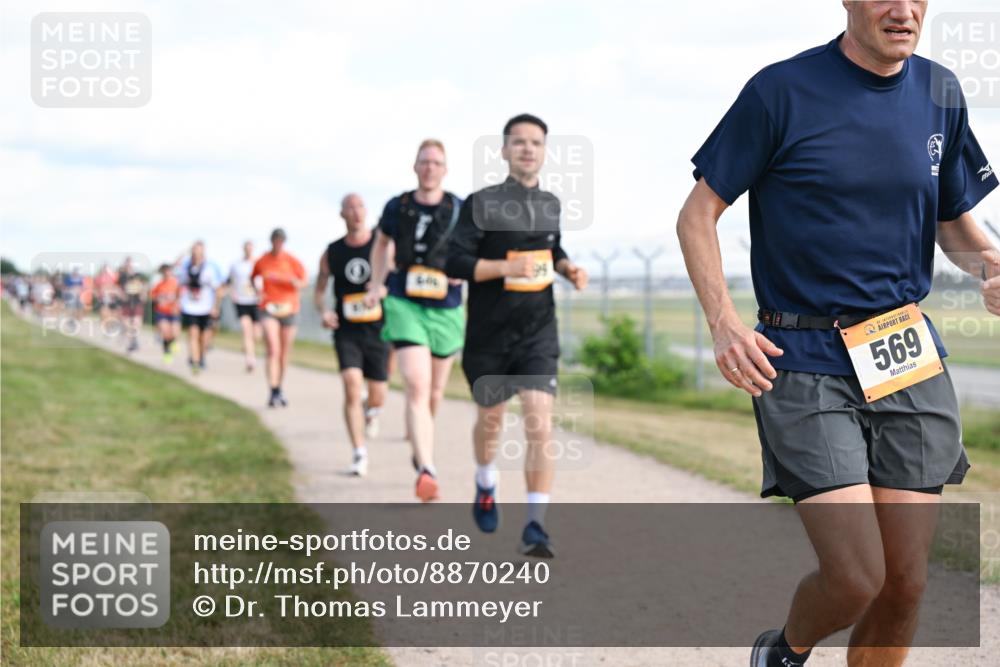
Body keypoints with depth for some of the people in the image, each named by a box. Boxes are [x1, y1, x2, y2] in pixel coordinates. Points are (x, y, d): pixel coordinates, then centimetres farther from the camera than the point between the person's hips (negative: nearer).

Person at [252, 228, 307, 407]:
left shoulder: (292, 261, -1)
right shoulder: (261, 261, 3)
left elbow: (302, 283, -7)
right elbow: (253, 277, 22)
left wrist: (281, 278, -21)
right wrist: (257, 290, 3)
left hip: (288, 309, 1)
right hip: (268, 309, -1)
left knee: (285, 354, 8)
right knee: (273, 350, -16)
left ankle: (279, 388, 26)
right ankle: (274, 392, -21)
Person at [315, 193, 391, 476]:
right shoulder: (331, 253, 3)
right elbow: (319, 291, 13)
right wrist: (323, 311, -8)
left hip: (378, 330, 0)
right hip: (346, 332, 0)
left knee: (377, 397, 6)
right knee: (352, 386, -18)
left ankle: (369, 412, 45)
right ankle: (359, 453, -10)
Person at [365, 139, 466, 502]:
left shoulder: (459, 210, -4)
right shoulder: (397, 207, 0)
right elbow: (381, 244, 20)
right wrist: (376, 285, 13)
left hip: (446, 309, 2)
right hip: (405, 305, -2)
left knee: (434, 393, 16)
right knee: (416, 387, -19)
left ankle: (420, 445, 46)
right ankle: (426, 470, -27)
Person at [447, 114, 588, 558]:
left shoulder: (550, 204, 7)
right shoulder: (481, 203, -7)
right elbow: (455, 262, -13)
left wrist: (567, 268, 4)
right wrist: (508, 267, -24)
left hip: (538, 333, 2)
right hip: (489, 333, -2)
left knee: (540, 425, -14)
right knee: (490, 420, 17)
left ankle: (535, 526, -12)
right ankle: (485, 488, 47)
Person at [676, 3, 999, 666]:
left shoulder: (939, 93, 9)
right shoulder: (783, 91, -6)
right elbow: (698, 215, -1)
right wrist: (724, 323, -15)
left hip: (909, 360, 5)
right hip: (804, 363, -5)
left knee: (905, 584, 3)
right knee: (856, 578, -13)